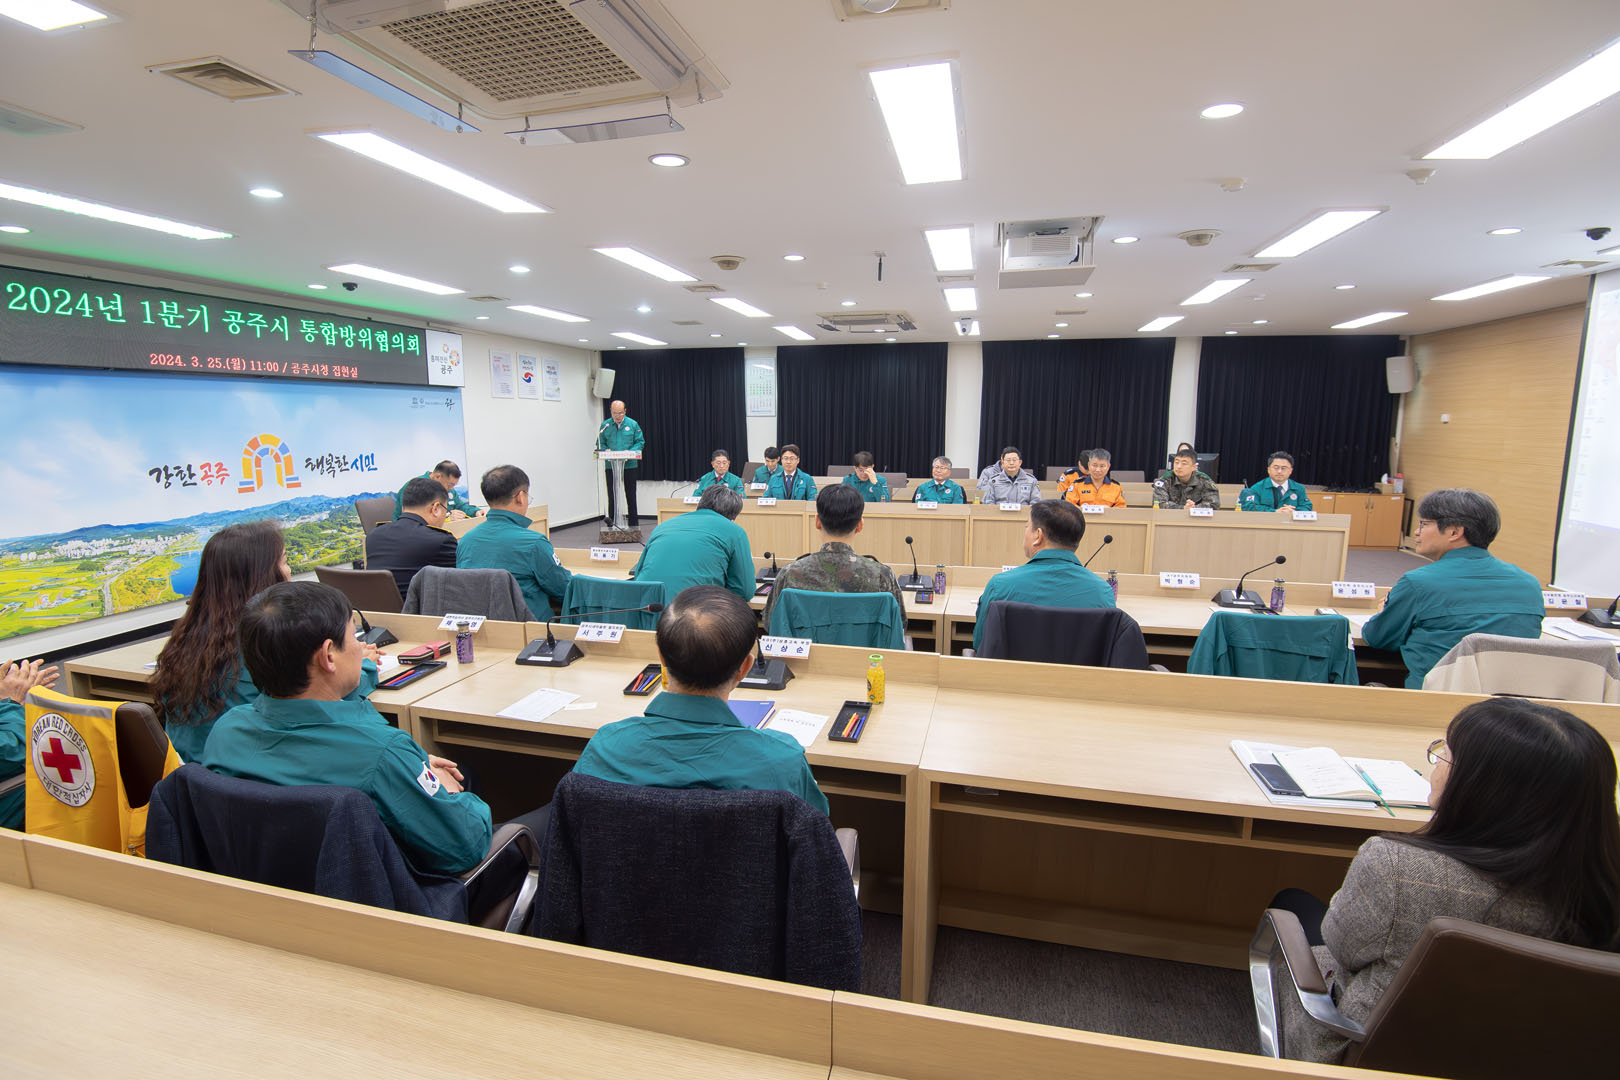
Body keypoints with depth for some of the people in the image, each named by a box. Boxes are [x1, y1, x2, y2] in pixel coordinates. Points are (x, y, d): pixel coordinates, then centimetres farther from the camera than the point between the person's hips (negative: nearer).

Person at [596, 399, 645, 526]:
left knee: (631, 496, 7)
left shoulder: (633, 424, 1)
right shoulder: (605, 425, 5)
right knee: (612, 496, 2)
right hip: (611, 466, 1)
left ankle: (633, 524, 15)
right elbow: (600, 444, 8)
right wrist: (606, 451, -13)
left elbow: (640, 442, 1)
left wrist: (630, 452, -15)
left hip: (629, 465, 0)